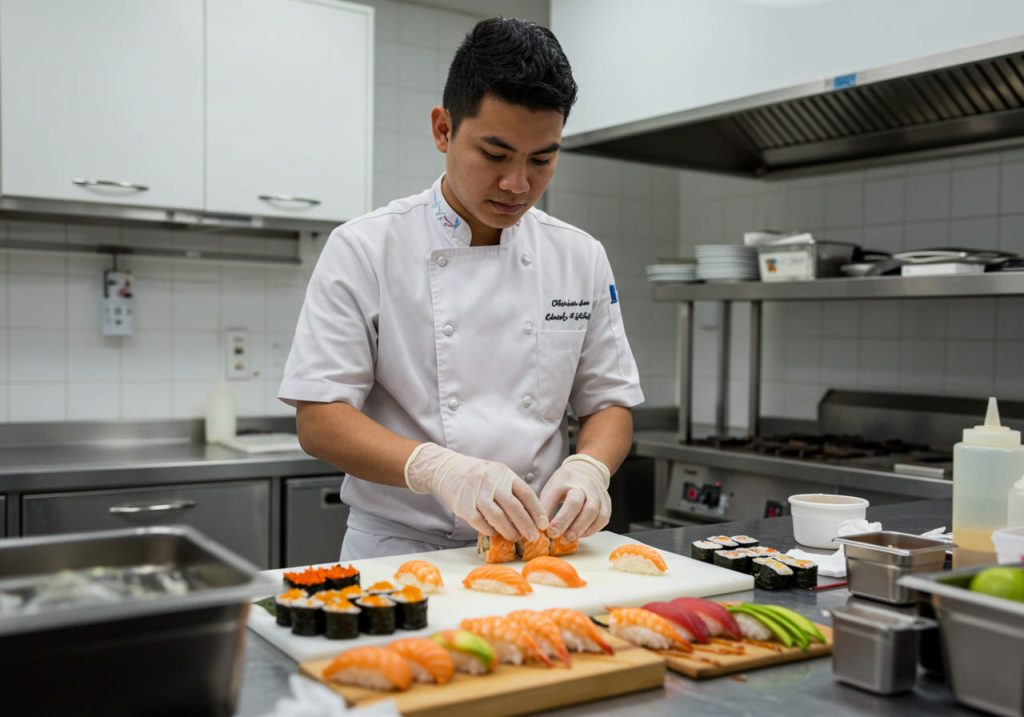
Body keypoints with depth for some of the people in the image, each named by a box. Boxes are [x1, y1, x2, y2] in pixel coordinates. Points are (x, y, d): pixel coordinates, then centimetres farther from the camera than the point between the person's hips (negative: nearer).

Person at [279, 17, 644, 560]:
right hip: (397, 550, -3)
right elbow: (319, 419, -8)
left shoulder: (581, 259, 6)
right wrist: (436, 467, -25)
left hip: (535, 551, 3)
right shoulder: (364, 250, -5)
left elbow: (610, 404, 11)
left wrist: (589, 468, -12)